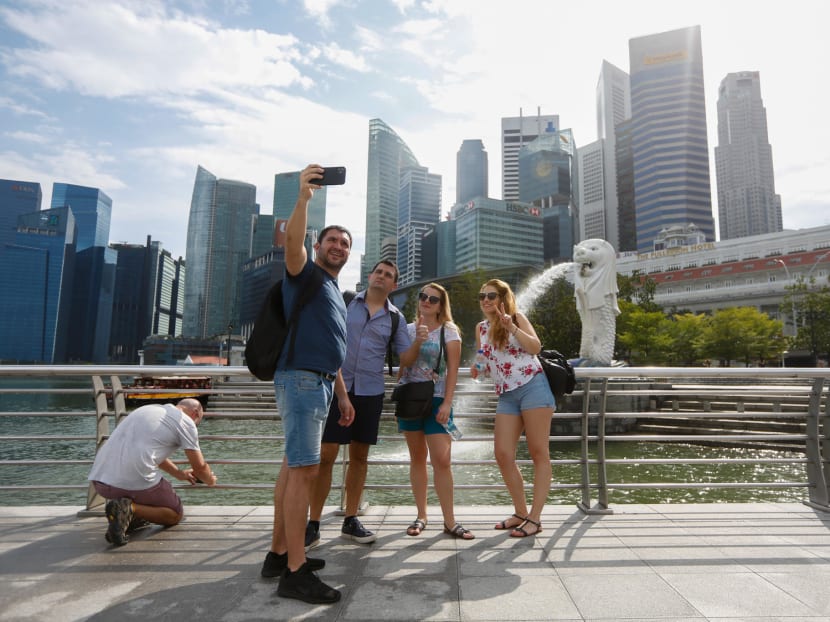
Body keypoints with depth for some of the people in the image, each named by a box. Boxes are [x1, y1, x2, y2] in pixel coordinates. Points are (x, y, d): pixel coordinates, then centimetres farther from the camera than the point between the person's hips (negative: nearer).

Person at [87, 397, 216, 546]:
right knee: (176, 514, 16)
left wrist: (180, 474, 46)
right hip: (135, 483, -7)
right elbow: (199, 467, 8)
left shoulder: (150, 408, 24)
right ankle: (131, 508, -8)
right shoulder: (185, 422, 2)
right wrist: (210, 480, 31)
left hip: (99, 480, 7)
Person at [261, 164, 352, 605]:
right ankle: (295, 573, -7)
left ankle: (279, 554, 21)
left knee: (293, 468, 12)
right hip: (300, 380, -9)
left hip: (319, 384, 9)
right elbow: (292, 242, -23)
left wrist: (342, 396, 21)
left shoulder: (335, 293, 25)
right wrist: (303, 196, -36)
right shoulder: (305, 273, 1)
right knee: (304, 470, -12)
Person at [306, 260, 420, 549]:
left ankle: (351, 520, 22)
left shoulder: (395, 317, 6)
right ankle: (313, 525, 7)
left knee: (359, 456, 10)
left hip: (371, 392, 3)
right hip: (336, 387, -2)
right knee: (325, 454, -4)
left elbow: (406, 358, 2)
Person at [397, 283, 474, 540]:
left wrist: (447, 403, -11)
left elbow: (452, 370, -4)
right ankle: (421, 515, 18)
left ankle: (450, 521, 1)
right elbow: (401, 365, 11)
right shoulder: (408, 329, 10)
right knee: (417, 458, 9)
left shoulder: (449, 331, 1)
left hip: (436, 400, -3)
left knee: (442, 459, -8)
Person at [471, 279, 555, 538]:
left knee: (539, 453, -2)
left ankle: (535, 518, 5)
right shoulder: (481, 328, 14)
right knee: (503, 455, 0)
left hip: (532, 387, -5)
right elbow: (482, 361, 20)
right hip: (506, 395, 6)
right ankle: (521, 512, 17)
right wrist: (477, 369, -1)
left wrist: (511, 327, -22)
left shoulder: (516, 317, 1)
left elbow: (536, 347, -11)